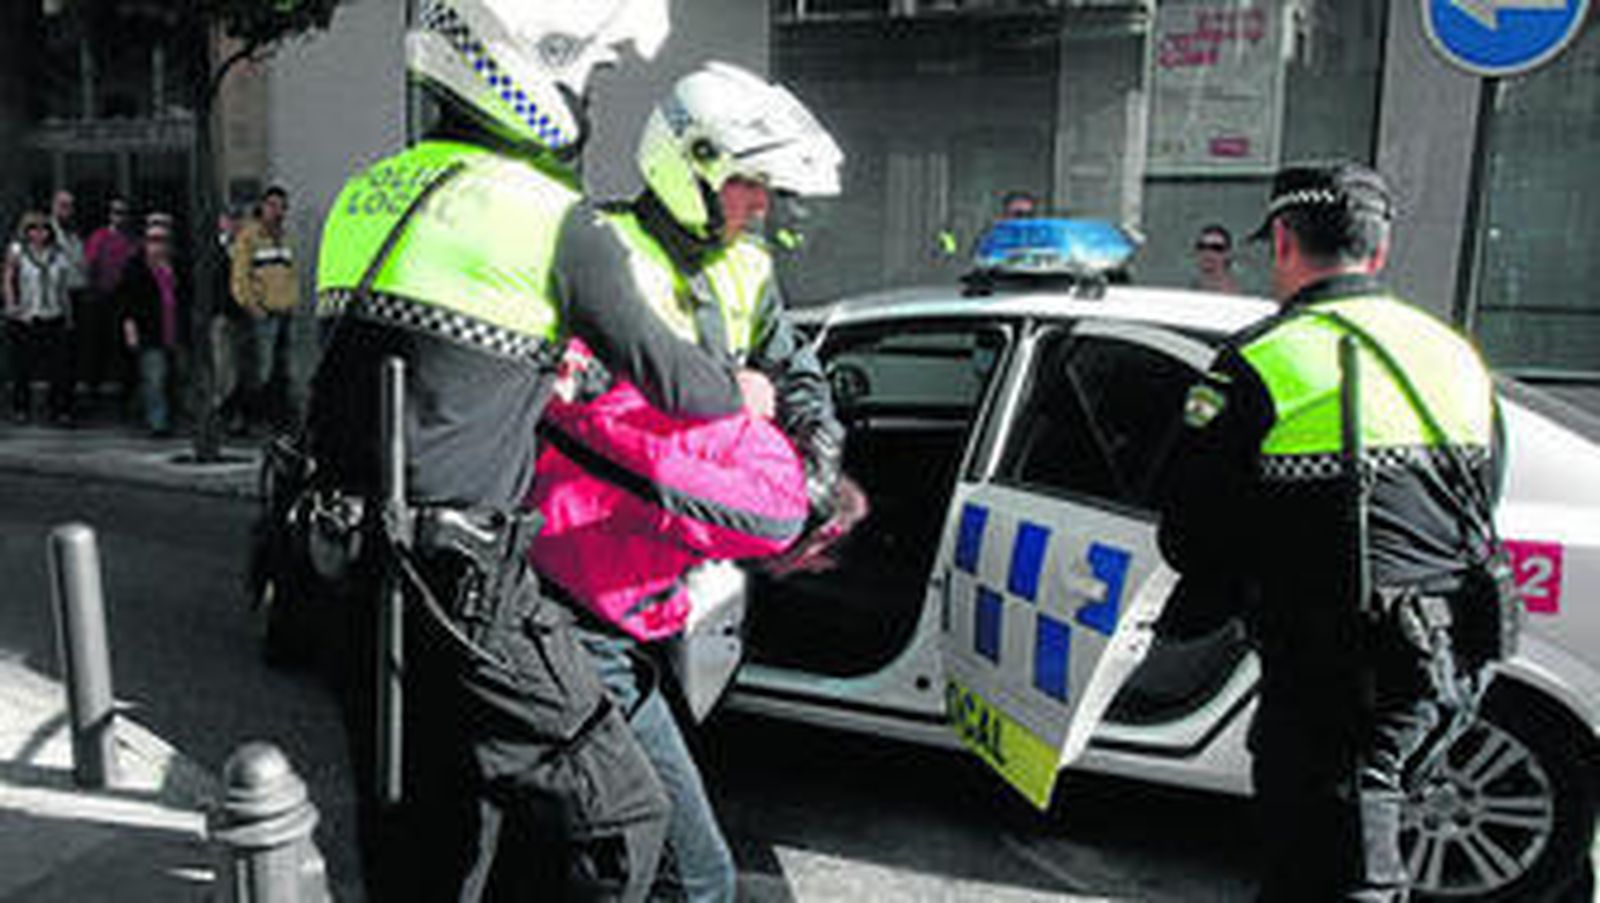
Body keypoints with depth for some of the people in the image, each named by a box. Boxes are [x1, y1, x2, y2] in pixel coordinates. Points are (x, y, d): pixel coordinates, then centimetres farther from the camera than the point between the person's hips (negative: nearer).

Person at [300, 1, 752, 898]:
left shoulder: (379, 186, 11)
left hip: (360, 583, 9)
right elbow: (667, 376, -3)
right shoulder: (559, 224, -12)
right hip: (465, 586, -8)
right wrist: (738, 391, 17)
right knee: (617, 816, 2)